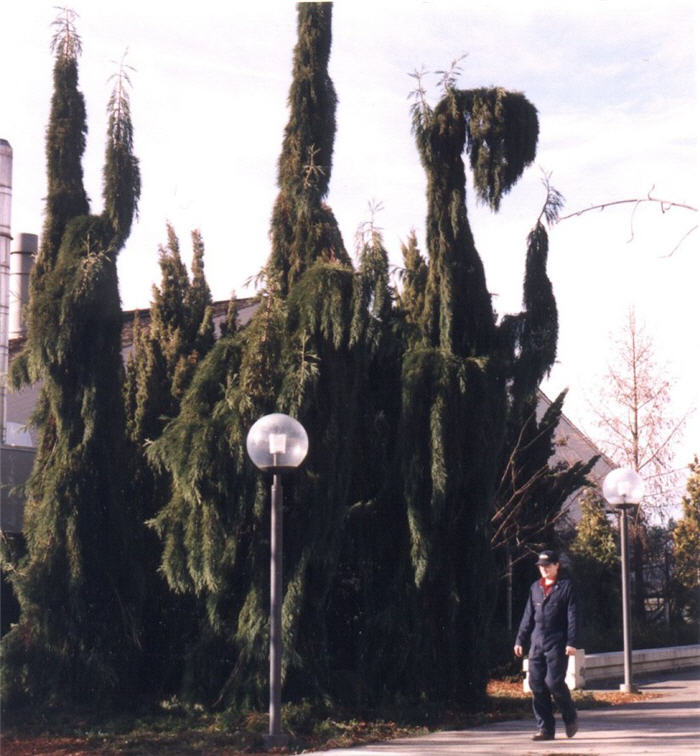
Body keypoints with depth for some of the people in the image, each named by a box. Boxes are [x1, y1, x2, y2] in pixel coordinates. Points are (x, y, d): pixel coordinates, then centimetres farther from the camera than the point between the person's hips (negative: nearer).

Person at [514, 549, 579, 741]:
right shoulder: (535, 588, 15)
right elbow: (528, 616, 19)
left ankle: (570, 717, 13)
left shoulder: (566, 586, 0)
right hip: (537, 644, 5)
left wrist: (571, 642, -12)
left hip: (557, 644, -5)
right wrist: (520, 640, 13)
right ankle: (545, 728, 7)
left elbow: (572, 616, -4)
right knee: (537, 685, 1)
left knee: (554, 682, -12)